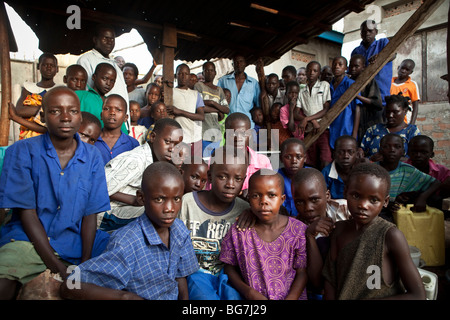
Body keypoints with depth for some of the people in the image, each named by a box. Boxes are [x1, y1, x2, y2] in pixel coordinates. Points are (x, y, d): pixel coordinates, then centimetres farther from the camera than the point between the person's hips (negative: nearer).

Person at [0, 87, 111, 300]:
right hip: (28, 240, -4)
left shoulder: (92, 157, 4)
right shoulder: (21, 152, -2)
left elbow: (90, 213, 2)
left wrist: (86, 264, -12)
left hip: (74, 243, 5)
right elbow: (27, 213, -7)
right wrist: (57, 266, -15)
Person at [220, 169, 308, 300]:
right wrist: (249, 293, -9)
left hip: (291, 296, 1)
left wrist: (290, 298, -12)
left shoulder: (299, 230, -4)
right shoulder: (238, 231, -5)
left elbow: (302, 272, 1)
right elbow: (229, 267, 3)